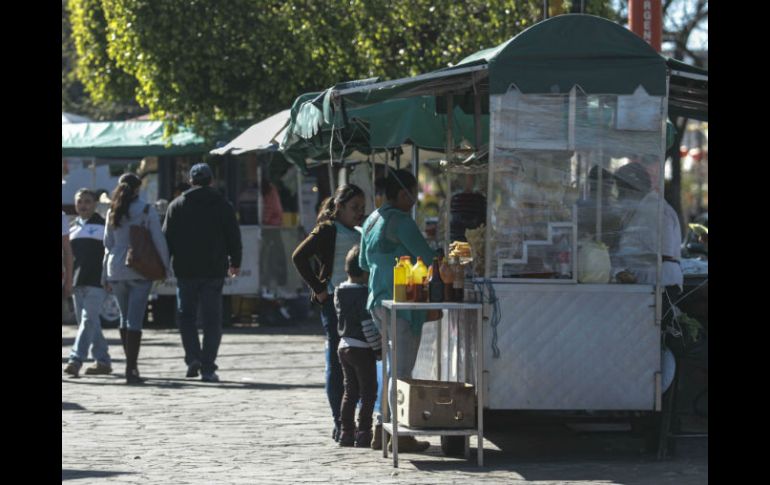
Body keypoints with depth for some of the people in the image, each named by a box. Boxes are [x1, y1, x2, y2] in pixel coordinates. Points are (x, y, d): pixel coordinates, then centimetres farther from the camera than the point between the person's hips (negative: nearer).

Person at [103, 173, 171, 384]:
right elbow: (158, 240, -7)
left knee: (125, 318, 16)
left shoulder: (113, 212, 6)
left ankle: (131, 365, 20)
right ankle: (131, 369, -12)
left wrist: (105, 275, 15)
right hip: (140, 271, -4)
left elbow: (108, 244, 10)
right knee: (135, 320, -6)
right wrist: (165, 266, 4)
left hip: (116, 271, 4)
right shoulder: (147, 210, -5)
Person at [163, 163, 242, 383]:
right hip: (214, 270, 0)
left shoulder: (177, 206, 2)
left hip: (185, 270, 0)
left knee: (185, 314, 13)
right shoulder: (223, 206, 2)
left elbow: (167, 238, 3)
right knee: (212, 319, 3)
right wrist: (235, 263, 20)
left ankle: (193, 356, -6)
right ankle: (207, 367, -2)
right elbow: (233, 236, 7)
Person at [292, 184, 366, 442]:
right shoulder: (328, 230, -4)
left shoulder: (359, 235, 18)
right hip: (335, 302, -7)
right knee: (337, 365, -3)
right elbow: (299, 257, -12)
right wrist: (318, 288, -13)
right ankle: (340, 425, 0)